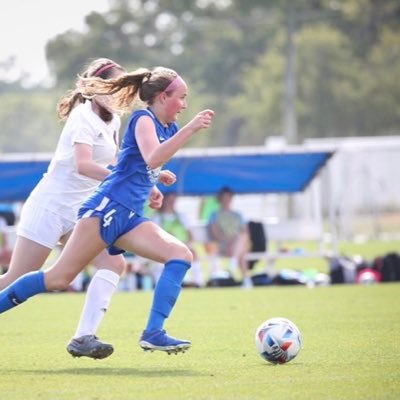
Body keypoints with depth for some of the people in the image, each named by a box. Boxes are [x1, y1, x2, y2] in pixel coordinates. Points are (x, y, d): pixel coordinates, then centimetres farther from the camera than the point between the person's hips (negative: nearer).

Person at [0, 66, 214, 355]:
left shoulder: (169, 129, 19)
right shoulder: (144, 119, -6)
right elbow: (152, 158, -26)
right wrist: (191, 129, -28)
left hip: (130, 217, 9)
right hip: (107, 208, -9)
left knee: (182, 255, -10)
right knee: (59, 278, -12)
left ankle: (153, 333, -17)